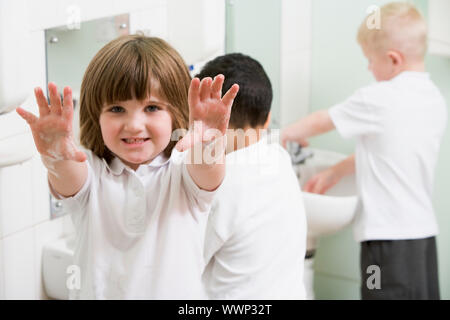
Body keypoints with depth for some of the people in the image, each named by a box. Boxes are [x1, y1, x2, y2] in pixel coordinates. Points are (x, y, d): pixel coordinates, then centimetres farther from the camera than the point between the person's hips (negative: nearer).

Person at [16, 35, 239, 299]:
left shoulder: (182, 171, -11)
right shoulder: (89, 171, -7)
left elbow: (207, 178, -30)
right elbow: (68, 186, -27)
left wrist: (208, 148, -50)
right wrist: (57, 160, -47)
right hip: (97, 291, 1)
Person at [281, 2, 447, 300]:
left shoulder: (377, 99, -14)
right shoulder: (437, 100, 8)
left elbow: (320, 122, 1)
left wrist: (286, 134, 19)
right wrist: (335, 173, 23)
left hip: (389, 237, -7)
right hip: (426, 231, 8)